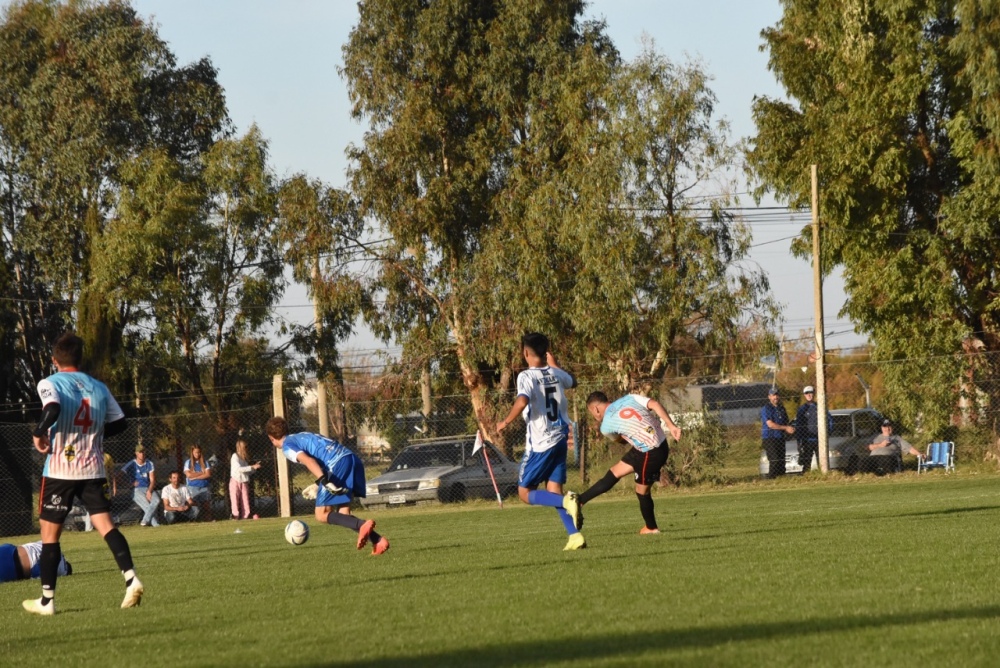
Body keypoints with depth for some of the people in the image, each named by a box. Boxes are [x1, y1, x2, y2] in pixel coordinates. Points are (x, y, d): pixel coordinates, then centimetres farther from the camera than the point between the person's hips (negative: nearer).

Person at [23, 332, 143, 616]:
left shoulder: (49, 384, -5)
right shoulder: (98, 387, 9)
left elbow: (53, 408, -26)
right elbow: (118, 424, 12)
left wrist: (39, 433, -11)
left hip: (59, 470, -3)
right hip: (94, 470, 3)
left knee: (50, 534, 7)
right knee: (106, 525, -3)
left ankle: (47, 600, 12)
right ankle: (131, 579, -24)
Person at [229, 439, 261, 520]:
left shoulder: (245, 458, 13)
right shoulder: (235, 456, -7)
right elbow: (239, 469, -19)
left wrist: (254, 467, 1)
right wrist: (252, 467, -18)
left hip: (244, 482, 6)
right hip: (236, 481, -6)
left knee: (245, 500, 0)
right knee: (235, 500, -4)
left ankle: (246, 516, 0)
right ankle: (236, 515, -1)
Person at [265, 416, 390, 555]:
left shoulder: (287, 446, 6)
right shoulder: (302, 436, 33)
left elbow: (307, 460, -13)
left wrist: (325, 481, -25)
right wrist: (318, 486, 44)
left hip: (337, 464, -8)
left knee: (322, 515, -3)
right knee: (343, 515, 11)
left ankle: (362, 525, -24)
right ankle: (378, 540, -9)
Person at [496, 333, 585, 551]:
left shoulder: (527, 376, -13)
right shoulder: (556, 374, 7)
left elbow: (522, 401, -32)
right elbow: (572, 382, 31)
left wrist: (505, 422, -17)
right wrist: (554, 364, 42)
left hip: (540, 443, -7)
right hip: (560, 439, 7)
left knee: (525, 493, 3)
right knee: (554, 492, 11)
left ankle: (567, 502, -21)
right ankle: (575, 536, -3)